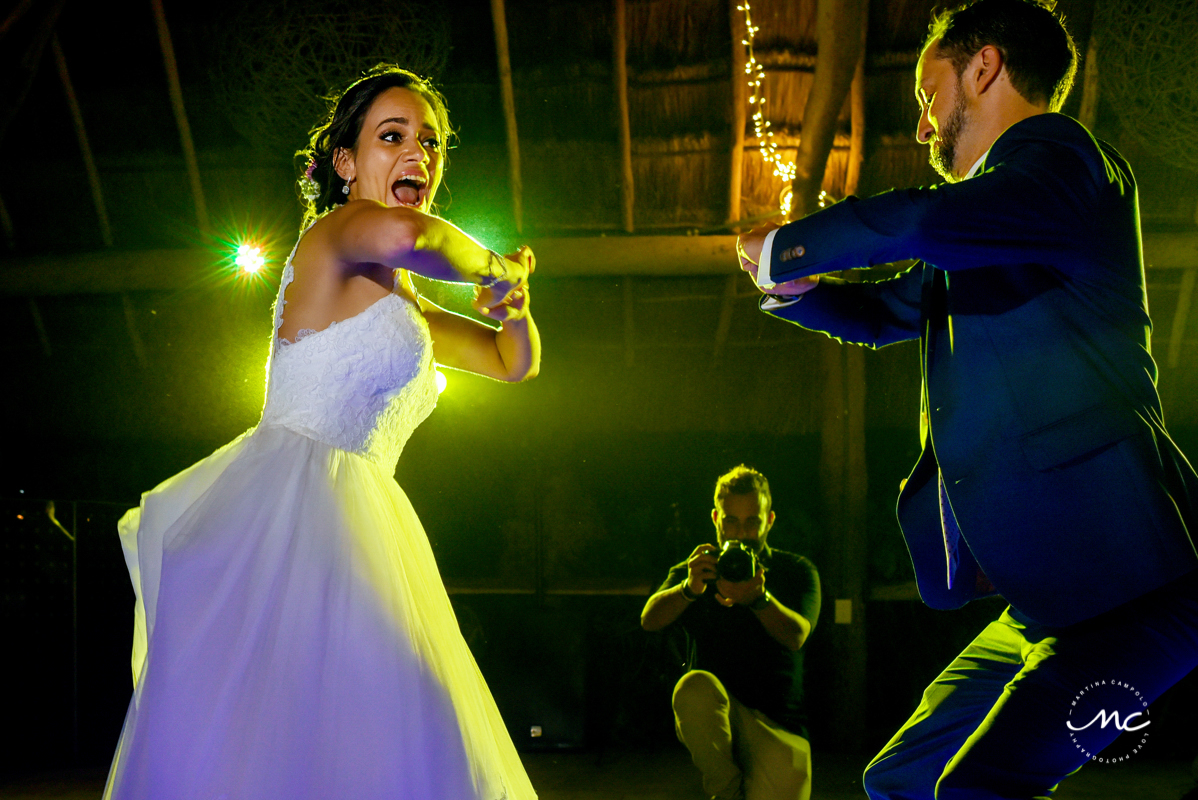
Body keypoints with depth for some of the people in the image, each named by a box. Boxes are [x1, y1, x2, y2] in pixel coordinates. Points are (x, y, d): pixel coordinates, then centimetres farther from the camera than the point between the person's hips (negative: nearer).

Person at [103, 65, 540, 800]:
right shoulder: (337, 231, 0)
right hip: (290, 504, -9)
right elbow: (404, 234, -26)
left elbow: (517, 362, 35)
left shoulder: (402, 303, 27)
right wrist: (492, 266, -6)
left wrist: (513, 304, 12)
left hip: (353, 524, 9)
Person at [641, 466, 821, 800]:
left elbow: (796, 636, -13)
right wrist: (689, 588, -30)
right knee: (695, 686, -35)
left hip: (778, 723, 0)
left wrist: (758, 598, -34)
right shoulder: (694, 572, 12)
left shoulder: (797, 572, 8)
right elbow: (650, 619, -8)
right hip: (713, 721, 0)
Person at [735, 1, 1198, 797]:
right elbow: (882, 314, 36)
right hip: (1048, 595, 11)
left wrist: (784, 246, -11)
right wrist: (790, 284, 15)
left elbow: (922, 223, -28)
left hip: (1127, 575, -11)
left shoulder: (1060, 156, -8)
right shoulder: (987, 224, 22)